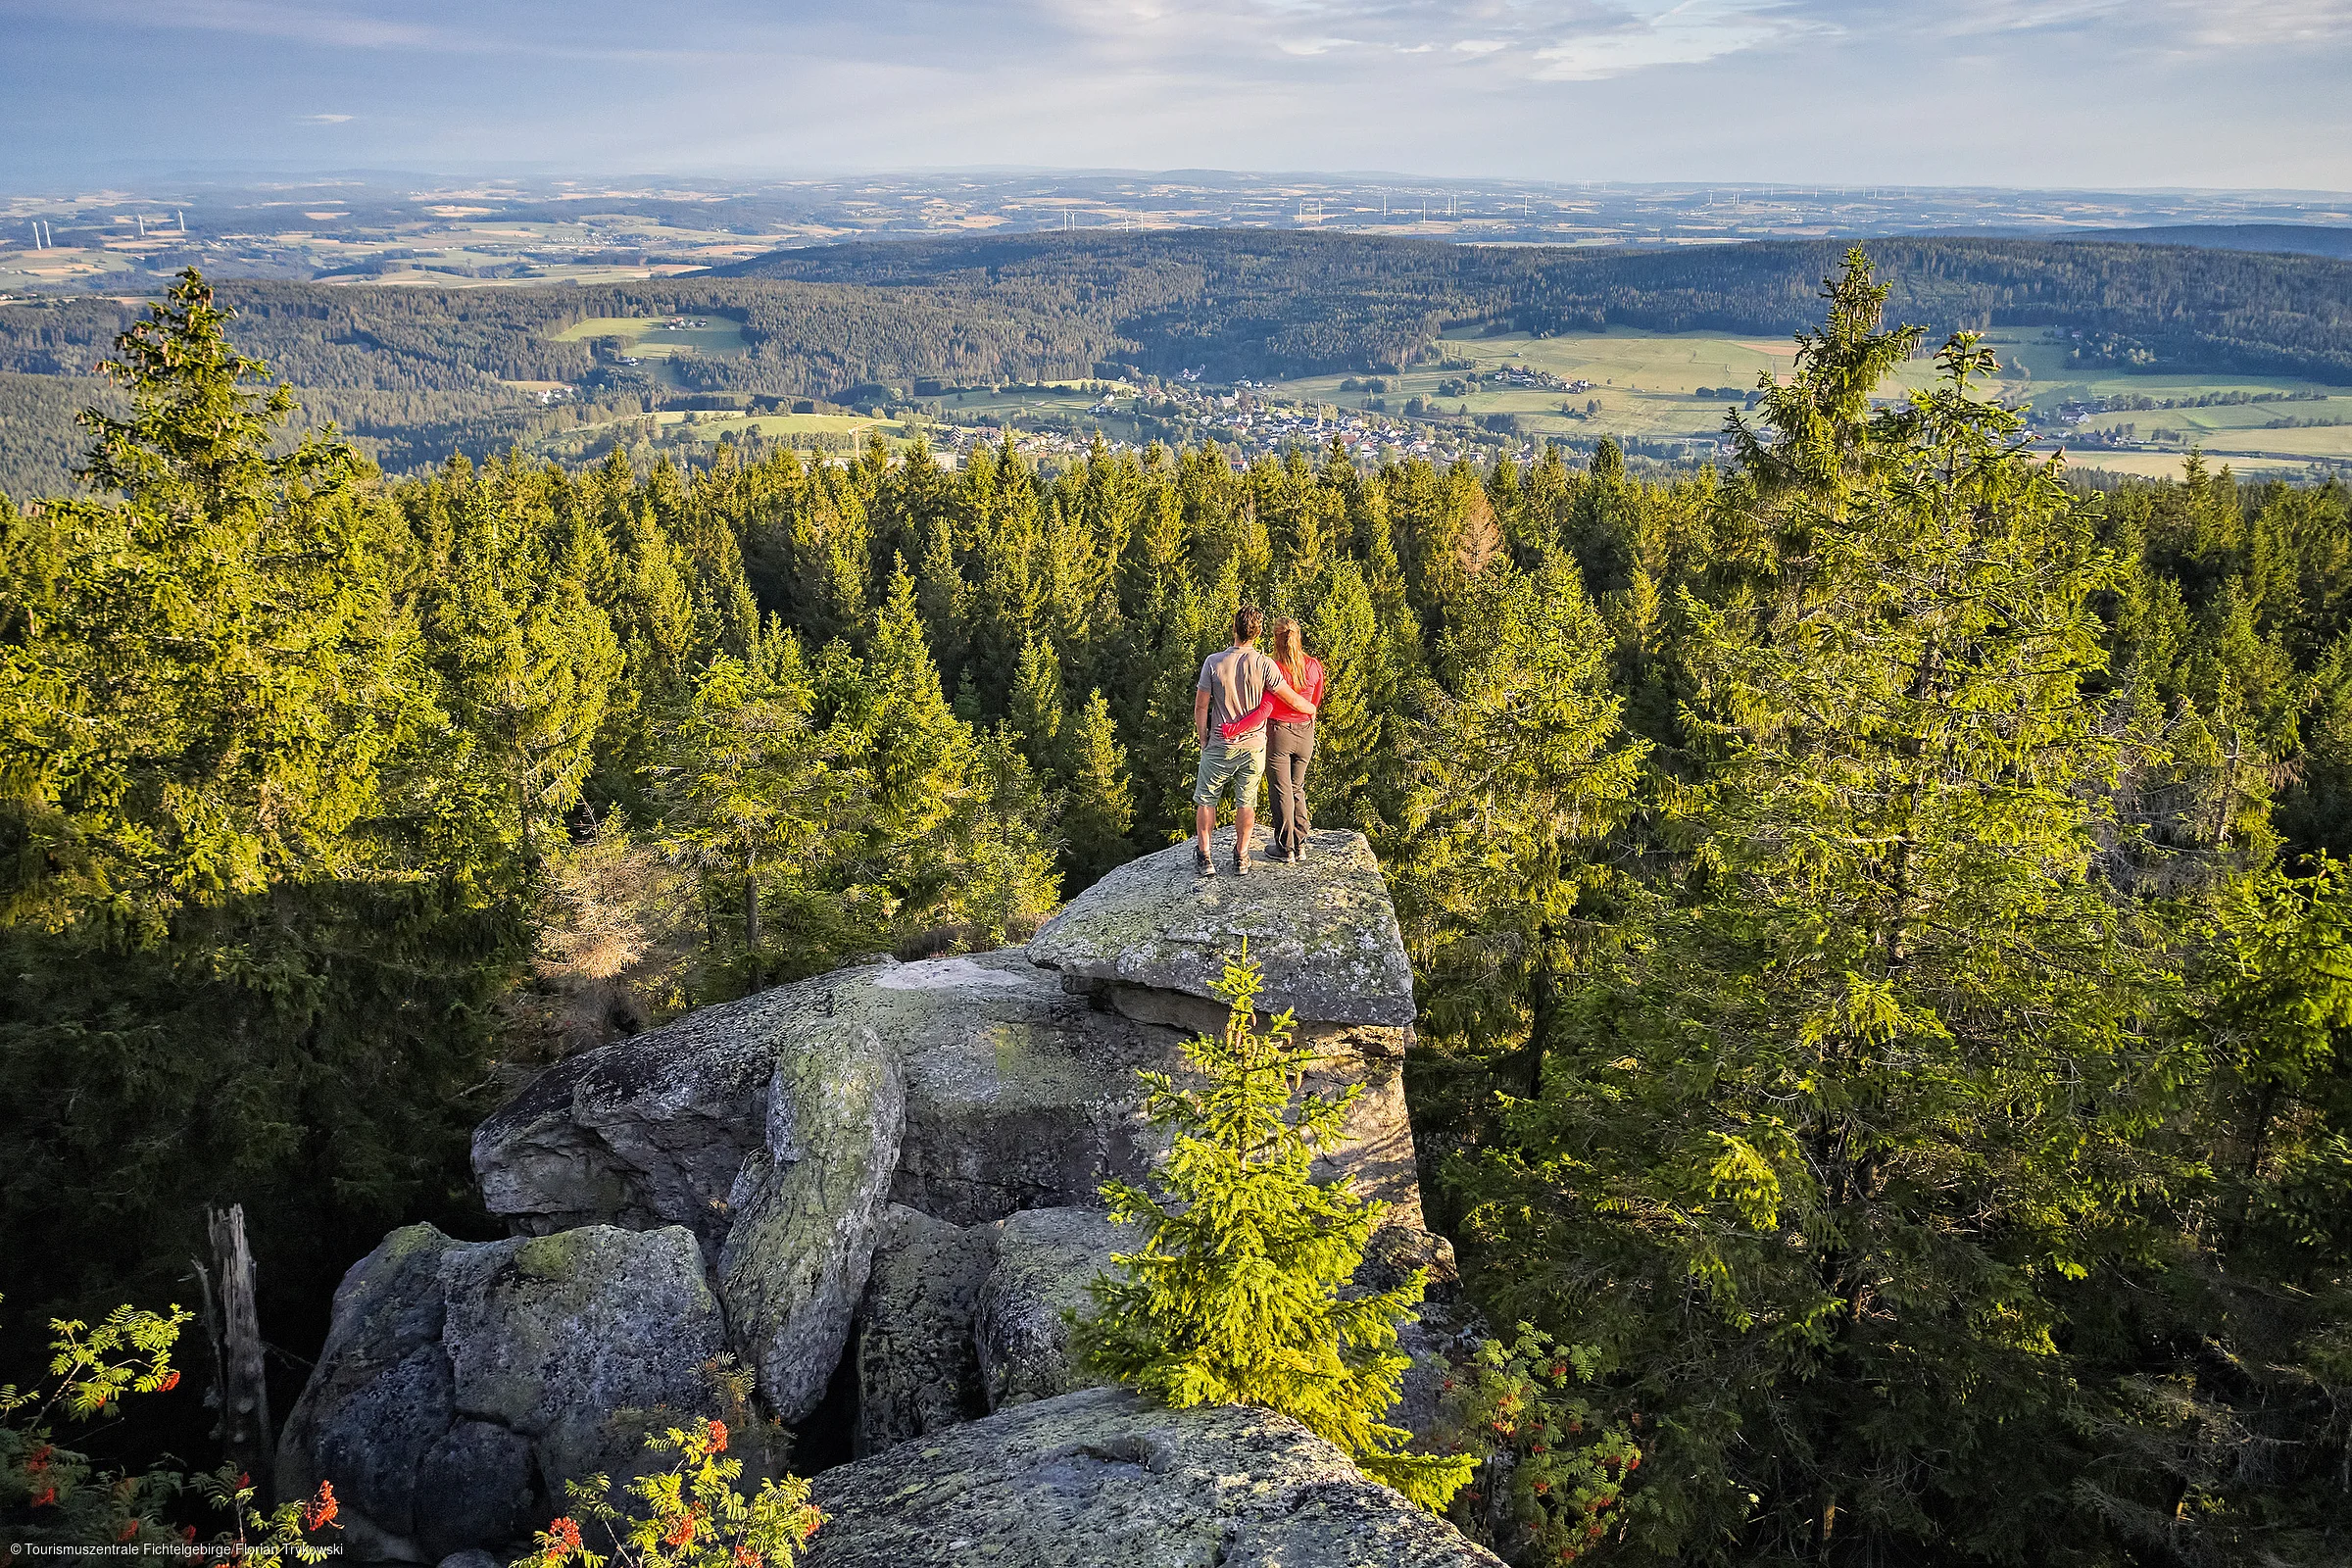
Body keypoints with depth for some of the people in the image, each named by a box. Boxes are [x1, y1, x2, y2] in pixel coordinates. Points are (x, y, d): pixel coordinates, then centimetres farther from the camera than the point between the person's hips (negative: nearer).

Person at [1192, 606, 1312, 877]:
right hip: (1254, 746, 1)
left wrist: (1203, 740, 6)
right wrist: (1311, 709, 14)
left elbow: (1201, 707, -8)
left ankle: (1204, 858, 16)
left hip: (1221, 746, -1)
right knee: (1246, 803, 14)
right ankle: (1241, 859, 22)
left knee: (1206, 800, 14)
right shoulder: (1265, 665, -12)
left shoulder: (1214, 662, -13)